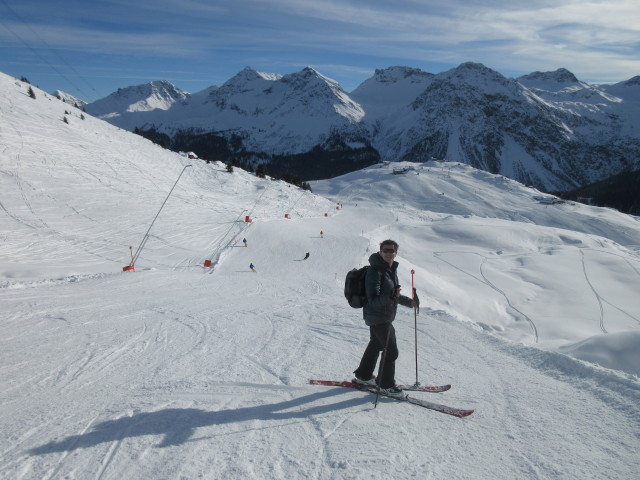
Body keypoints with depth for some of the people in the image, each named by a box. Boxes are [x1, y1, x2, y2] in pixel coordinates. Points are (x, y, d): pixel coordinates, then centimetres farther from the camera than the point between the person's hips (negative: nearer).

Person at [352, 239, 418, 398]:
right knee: (391, 350, -5)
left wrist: (410, 302, 18)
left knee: (376, 345, 22)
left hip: (385, 316, 10)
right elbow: (373, 300, -29)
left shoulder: (391, 269, 7)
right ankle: (386, 385, 12)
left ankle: (363, 376, 39)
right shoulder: (375, 271, -23)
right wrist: (390, 296, -43)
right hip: (377, 316, -10)